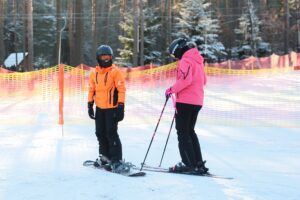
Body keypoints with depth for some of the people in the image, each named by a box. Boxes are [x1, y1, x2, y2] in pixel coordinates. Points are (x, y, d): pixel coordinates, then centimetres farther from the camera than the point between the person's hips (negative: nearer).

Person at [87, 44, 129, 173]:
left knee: (111, 134, -11)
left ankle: (117, 160, -8)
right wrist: (90, 105, 12)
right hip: (99, 108, 6)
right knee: (100, 133, 13)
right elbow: (91, 89, 15)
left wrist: (121, 106, -16)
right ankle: (105, 156, 28)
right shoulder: (94, 73, 7)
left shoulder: (115, 72, -8)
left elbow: (121, 89, -10)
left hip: (112, 108, -6)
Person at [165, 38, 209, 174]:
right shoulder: (198, 61, 18)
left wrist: (172, 90, -15)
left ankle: (190, 164, -6)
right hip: (197, 101, 9)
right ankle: (198, 164, 15)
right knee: (190, 131, 17)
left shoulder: (185, 61, -12)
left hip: (185, 101, -9)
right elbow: (203, 81, 24)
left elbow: (185, 80, -24)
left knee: (182, 133, -3)